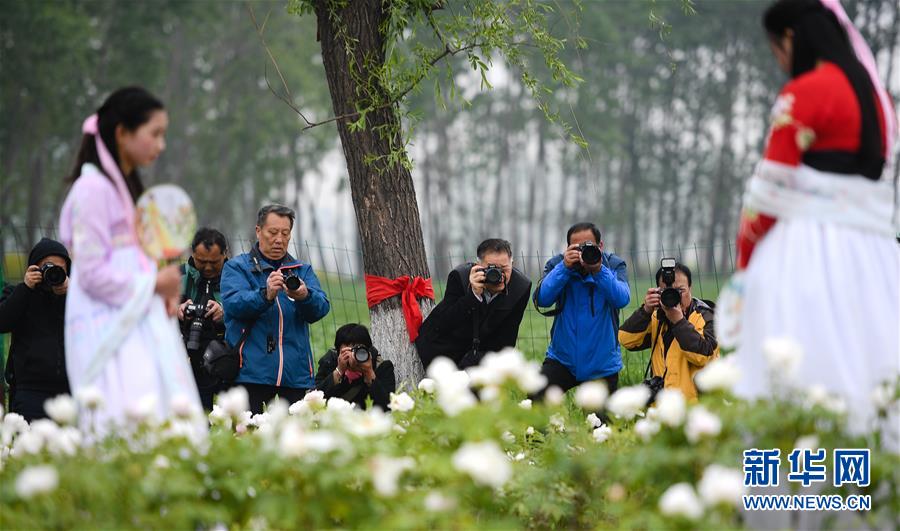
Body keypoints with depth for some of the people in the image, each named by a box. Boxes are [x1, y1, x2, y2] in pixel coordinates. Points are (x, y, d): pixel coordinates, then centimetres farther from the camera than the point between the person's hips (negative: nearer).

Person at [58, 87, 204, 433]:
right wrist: (153, 284, -9)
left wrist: (165, 291, 4)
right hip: (110, 331, -9)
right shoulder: (93, 189, -10)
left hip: (143, 324, 9)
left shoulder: (128, 188, 17)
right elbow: (92, 273, -15)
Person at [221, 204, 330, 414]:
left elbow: (321, 308, 1)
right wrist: (266, 295, -29)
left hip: (295, 376, 3)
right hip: (251, 373, -3)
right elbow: (233, 304, -10)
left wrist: (304, 296, -22)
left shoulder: (302, 270, 19)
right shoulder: (236, 267, 9)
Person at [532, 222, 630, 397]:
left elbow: (621, 300, -22)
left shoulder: (615, 265, -4)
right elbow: (541, 300, -18)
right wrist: (564, 267, -27)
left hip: (602, 364, 0)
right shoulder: (557, 264, -3)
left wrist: (599, 270, -34)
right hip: (562, 358, 0)